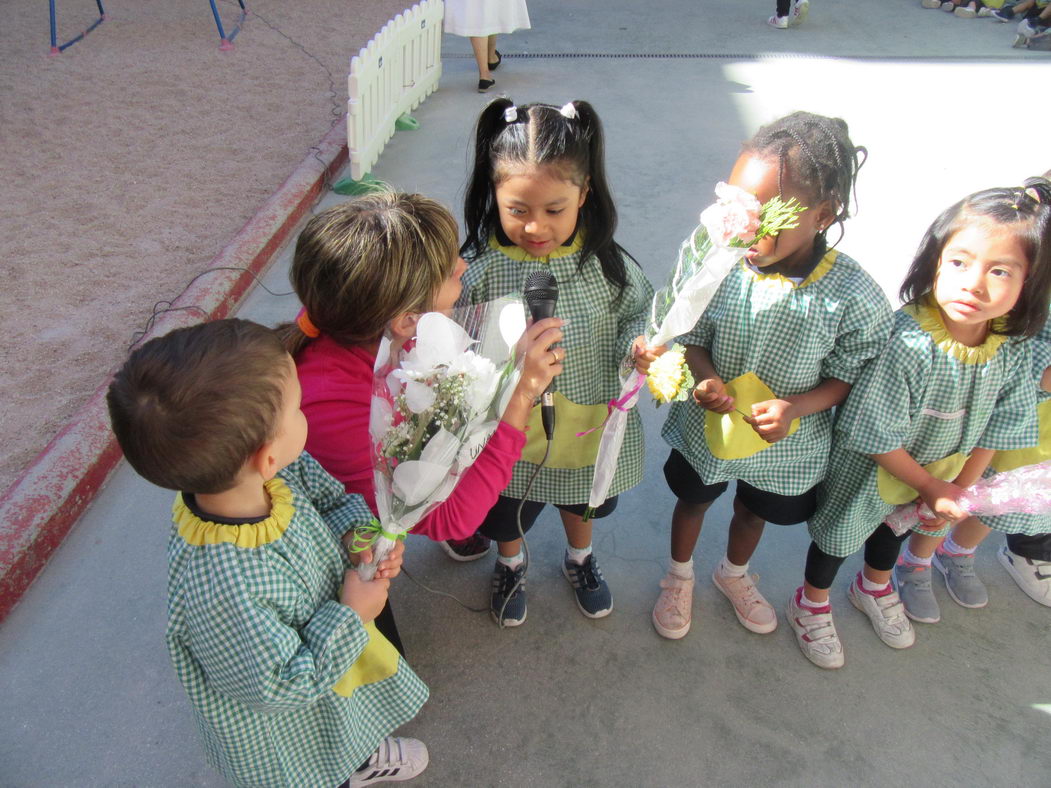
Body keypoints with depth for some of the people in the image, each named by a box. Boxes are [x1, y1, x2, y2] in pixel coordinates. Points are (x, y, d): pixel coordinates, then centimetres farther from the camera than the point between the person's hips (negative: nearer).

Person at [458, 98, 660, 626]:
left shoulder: (603, 260, -19)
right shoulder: (478, 267, -24)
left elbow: (636, 312, -3)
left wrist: (640, 345, -23)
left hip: (586, 422, 2)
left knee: (581, 501, 31)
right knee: (507, 512, 26)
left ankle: (579, 559, 64)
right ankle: (510, 565, 61)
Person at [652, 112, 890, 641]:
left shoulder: (853, 295, -26)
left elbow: (848, 376, -12)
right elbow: (691, 336, -8)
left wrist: (795, 406, -30)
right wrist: (705, 377, -28)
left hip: (787, 442, 0)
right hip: (708, 425, 0)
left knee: (754, 512, 28)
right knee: (693, 499, 25)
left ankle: (734, 574, 61)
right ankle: (679, 576, 55)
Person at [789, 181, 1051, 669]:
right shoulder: (908, 343, -38)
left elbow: (996, 426, -3)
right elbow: (875, 434, -29)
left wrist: (961, 489, -2)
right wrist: (931, 487, -17)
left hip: (939, 472, 6)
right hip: (869, 469, -6)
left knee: (895, 526, 32)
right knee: (840, 535, 18)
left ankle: (875, 587, 63)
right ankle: (811, 603, 47)